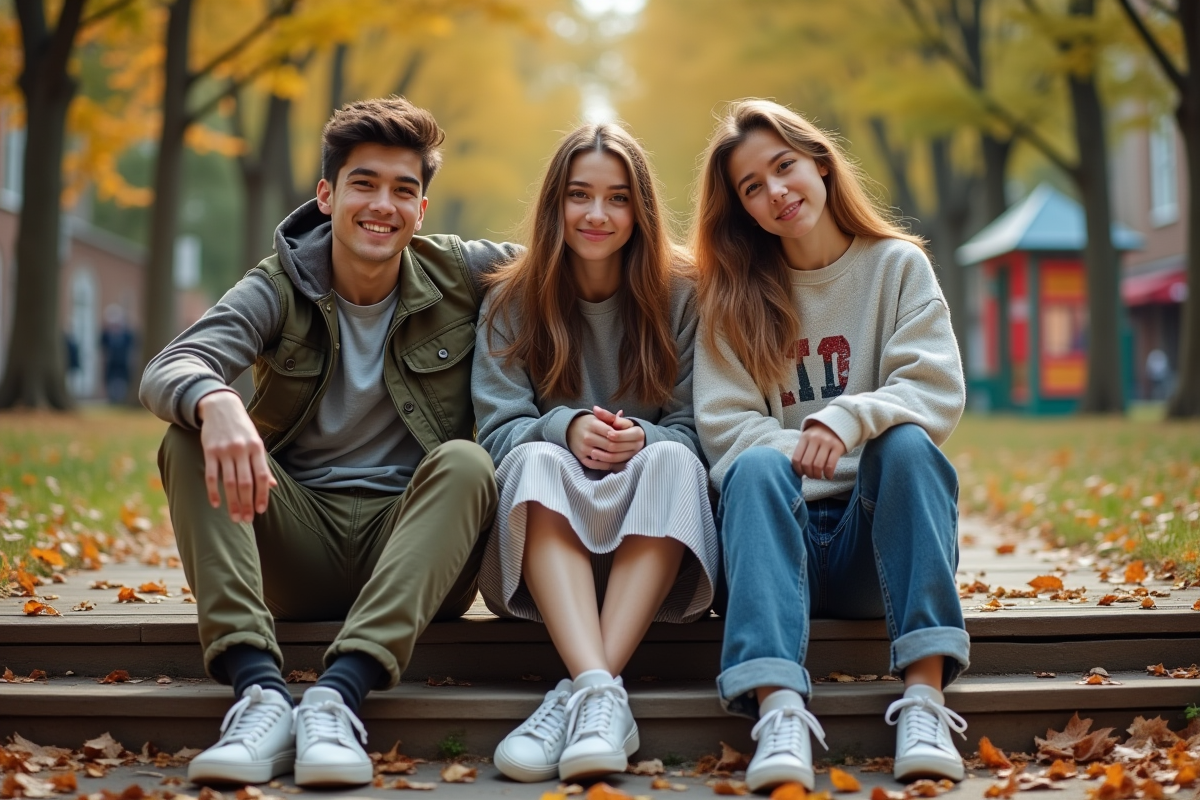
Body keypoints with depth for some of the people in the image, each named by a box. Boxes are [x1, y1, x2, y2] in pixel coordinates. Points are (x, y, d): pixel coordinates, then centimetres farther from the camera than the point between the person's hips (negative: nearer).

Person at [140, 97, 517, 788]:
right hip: (297, 539, 1)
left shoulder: (460, 276, 1)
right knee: (191, 445, -22)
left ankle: (339, 692, -43)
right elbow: (168, 369, -18)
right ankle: (260, 691, -39)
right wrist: (215, 403, -44)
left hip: (410, 544, 0)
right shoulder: (281, 287, -2)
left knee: (465, 464, -30)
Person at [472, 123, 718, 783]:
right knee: (535, 462, -31)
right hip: (546, 537, 0)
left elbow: (692, 431, 1)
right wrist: (564, 429, -22)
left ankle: (581, 696, -43)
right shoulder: (512, 301, 6)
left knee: (671, 463, -31)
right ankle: (601, 694, -50)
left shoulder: (680, 296, 5)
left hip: (655, 553, 0)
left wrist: (643, 440, -22)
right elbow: (498, 429, -1)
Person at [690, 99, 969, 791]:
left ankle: (926, 699, -38)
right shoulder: (734, 295, 10)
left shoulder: (898, 266, 8)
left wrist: (847, 420, -24)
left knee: (905, 442, -30)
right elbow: (724, 426, -1)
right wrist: (801, 451, -20)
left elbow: (939, 392, -5)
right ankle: (780, 711, -49)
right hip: (788, 531, 0)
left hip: (877, 530, 0)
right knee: (757, 467, -31)